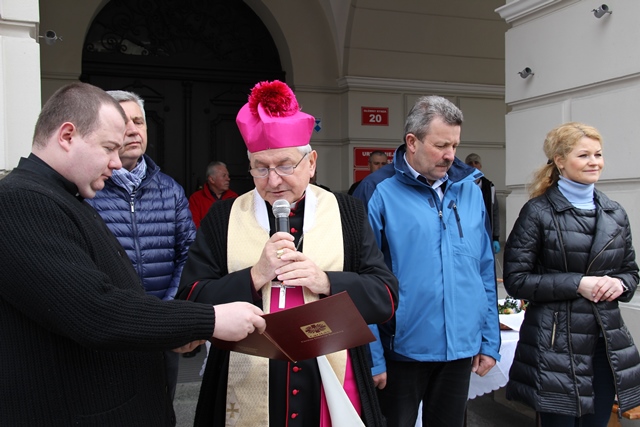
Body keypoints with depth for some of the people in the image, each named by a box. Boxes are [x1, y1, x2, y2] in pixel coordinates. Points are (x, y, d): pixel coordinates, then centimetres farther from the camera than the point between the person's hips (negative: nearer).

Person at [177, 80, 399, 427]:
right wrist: (256, 276, -17)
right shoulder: (222, 218, 2)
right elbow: (190, 302, -4)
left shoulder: (347, 213, 2)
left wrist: (326, 282, -18)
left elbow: (386, 296, -1)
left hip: (331, 388, 0)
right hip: (247, 391, 0)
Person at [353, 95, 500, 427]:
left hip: (461, 348, 5)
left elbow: (485, 270, 9)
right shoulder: (378, 192, -11)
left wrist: (490, 340, 7)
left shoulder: (469, 189, 5)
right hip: (401, 349, -4)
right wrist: (371, 356, -13)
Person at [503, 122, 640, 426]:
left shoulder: (615, 214, 10)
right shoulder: (538, 212, -7)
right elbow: (515, 279, -10)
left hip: (607, 343, 5)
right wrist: (576, 284, -17)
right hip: (556, 345, -5)